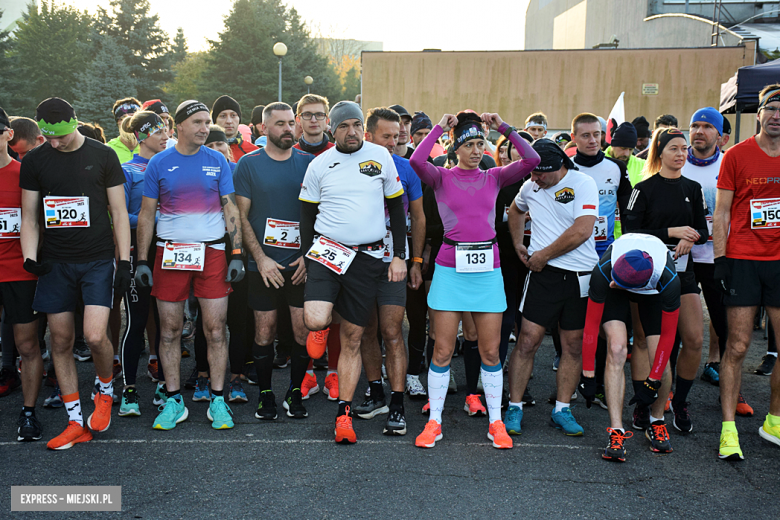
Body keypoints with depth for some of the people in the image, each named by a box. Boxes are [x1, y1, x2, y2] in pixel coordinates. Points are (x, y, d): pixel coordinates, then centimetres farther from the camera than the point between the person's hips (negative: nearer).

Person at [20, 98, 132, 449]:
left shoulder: (102, 156, 0)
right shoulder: (34, 161, 6)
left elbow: (119, 213, 2)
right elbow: (29, 216, 10)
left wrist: (125, 261, -4)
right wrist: (30, 256, -6)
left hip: (98, 261, -3)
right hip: (54, 263, 3)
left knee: (95, 337, -15)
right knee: (60, 342, 5)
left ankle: (105, 388, 18)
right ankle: (75, 423, 17)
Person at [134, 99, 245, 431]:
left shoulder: (217, 162, 6)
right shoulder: (159, 163, 4)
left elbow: (231, 210, 6)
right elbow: (146, 214, 7)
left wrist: (237, 254, -2)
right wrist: (142, 260, 2)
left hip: (211, 252, 0)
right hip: (170, 254, 0)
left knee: (215, 330, -1)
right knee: (169, 331, 4)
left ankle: (217, 401, 11)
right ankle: (173, 401, 17)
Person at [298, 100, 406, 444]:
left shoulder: (380, 157, 5)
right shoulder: (319, 165, 4)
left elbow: (396, 207, 9)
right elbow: (307, 216, 11)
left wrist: (399, 255, 3)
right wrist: (306, 260, 5)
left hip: (368, 257, 1)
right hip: (327, 249, 0)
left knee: (352, 339, 5)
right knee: (315, 321, -24)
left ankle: (344, 413, 16)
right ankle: (321, 330, 16)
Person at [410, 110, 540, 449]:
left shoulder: (494, 177, 9)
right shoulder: (442, 178, 3)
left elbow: (532, 160, -5)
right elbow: (417, 161, -18)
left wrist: (504, 128, -5)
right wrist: (439, 128, -10)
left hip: (487, 268, 2)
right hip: (451, 267, -2)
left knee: (490, 350, 6)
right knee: (443, 350, 2)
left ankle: (495, 422, 19)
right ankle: (434, 421, 15)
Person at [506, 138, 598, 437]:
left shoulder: (583, 184, -7)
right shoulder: (530, 187, 7)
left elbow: (582, 231, -17)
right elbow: (516, 211, 30)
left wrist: (543, 255, -9)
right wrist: (518, 245, 19)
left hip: (580, 276, -2)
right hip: (543, 273, 2)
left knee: (574, 345, 5)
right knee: (528, 340, -4)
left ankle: (562, 410, 17)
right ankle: (514, 408, 7)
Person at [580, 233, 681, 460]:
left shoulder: (669, 280, -39)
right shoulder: (603, 271, -39)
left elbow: (668, 335, -25)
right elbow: (591, 324, -28)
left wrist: (652, 385, -20)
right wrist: (588, 376, -24)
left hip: (654, 289, 0)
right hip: (615, 296, 0)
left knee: (660, 360, -13)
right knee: (617, 349, -23)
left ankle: (657, 422, 16)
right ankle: (616, 432, -20)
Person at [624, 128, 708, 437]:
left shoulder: (693, 189, 12)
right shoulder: (644, 189, -2)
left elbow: (703, 230, 11)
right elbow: (630, 231, -9)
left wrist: (689, 239, -11)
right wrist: (670, 232, -16)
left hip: (682, 269, 4)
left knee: (695, 339, -1)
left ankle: (679, 403, 19)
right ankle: (644, 410, 8)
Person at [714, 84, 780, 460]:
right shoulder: (737, 155, -1)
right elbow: (721, 213, 0)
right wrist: (720, 260, -7)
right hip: (743, 261, -3)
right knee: (737, 347, -1)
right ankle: (728, 428, 6)